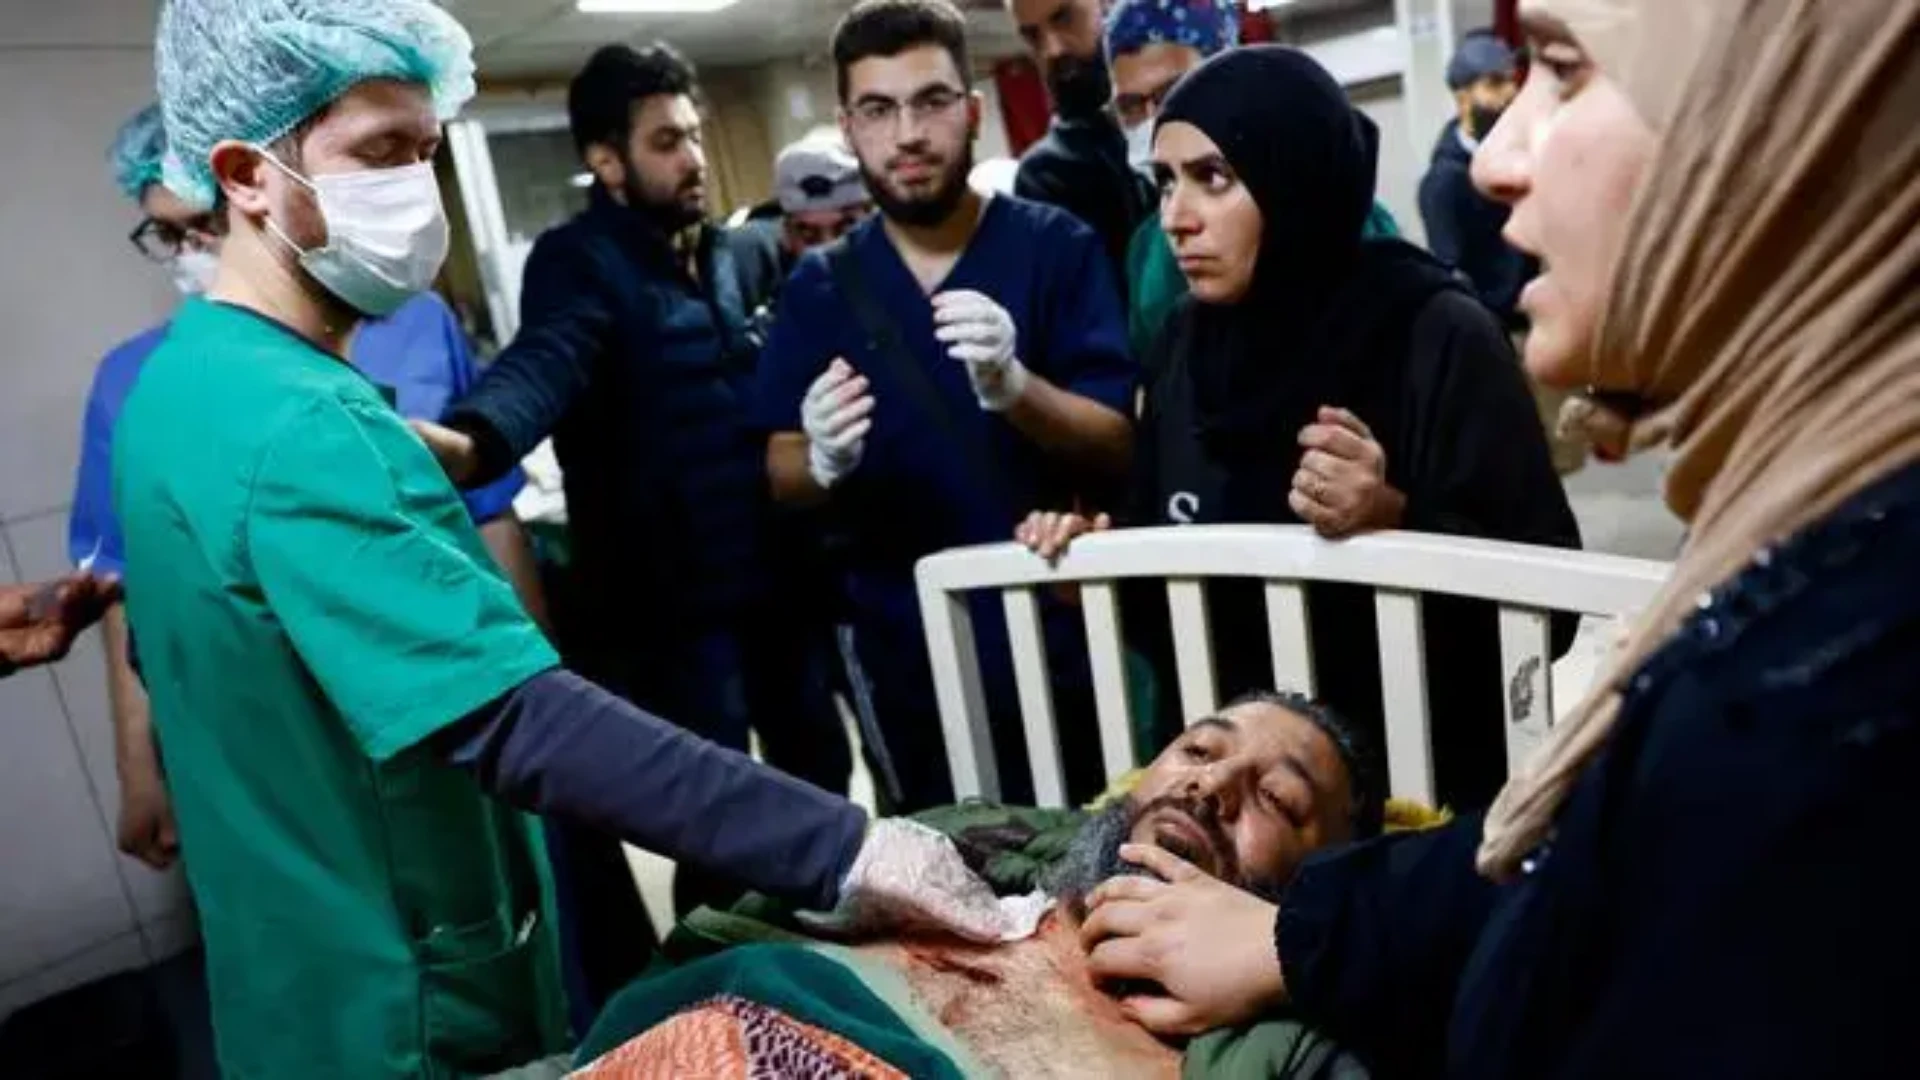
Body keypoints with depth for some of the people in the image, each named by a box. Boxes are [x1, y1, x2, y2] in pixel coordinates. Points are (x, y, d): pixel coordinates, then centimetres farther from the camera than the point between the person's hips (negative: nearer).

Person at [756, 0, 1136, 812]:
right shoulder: (820, 285, 2)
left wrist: (1012, 388, -29)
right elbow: (782, 479, 3)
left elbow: (1117, 447, -11)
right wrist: (823, 461, -19)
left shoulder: (1057, 246, -7)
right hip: (911, 658, 2)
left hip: (1066, 637, -2)